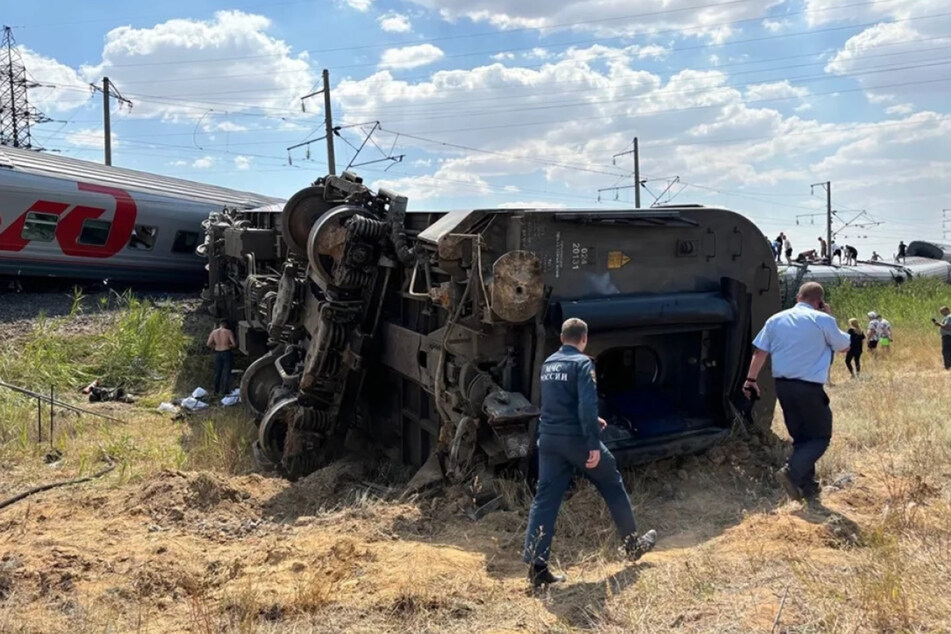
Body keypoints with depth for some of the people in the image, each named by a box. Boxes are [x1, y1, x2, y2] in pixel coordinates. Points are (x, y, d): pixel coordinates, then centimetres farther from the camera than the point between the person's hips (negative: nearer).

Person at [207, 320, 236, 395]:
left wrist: (216, 346, 14)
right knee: (226, 372, 3)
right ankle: (225, 391, 3)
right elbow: (234, 344, -14)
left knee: (217, 372, 15)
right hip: (227, 353, -4)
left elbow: (208, 344, -1)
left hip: (217, 354, 4)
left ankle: (217, 390, 22)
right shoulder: (228, 332, -9)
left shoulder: (214, 332, 1)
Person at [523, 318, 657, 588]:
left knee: (545, 499, 4)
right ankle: (633, 544, 31)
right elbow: (587, 405, -21)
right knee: (613, 486, 15)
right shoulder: (582, 363, -10)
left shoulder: (548, 365, 13)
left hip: (548, 439, 6)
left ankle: (536, 565, -1)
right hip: (576, 439, -6)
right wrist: (594, 443, -20)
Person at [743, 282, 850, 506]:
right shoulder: (822, 320, -5)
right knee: (821, 436, 7)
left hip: (783, 385, 5)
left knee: (800, 437, 16)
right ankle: (791, 472, -14)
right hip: (809, 387, -5)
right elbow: (844, 346, 9)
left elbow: (760, 352, 6)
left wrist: (751, 379, 11)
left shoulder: (776, 319, 8)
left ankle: (807, 487, 17)